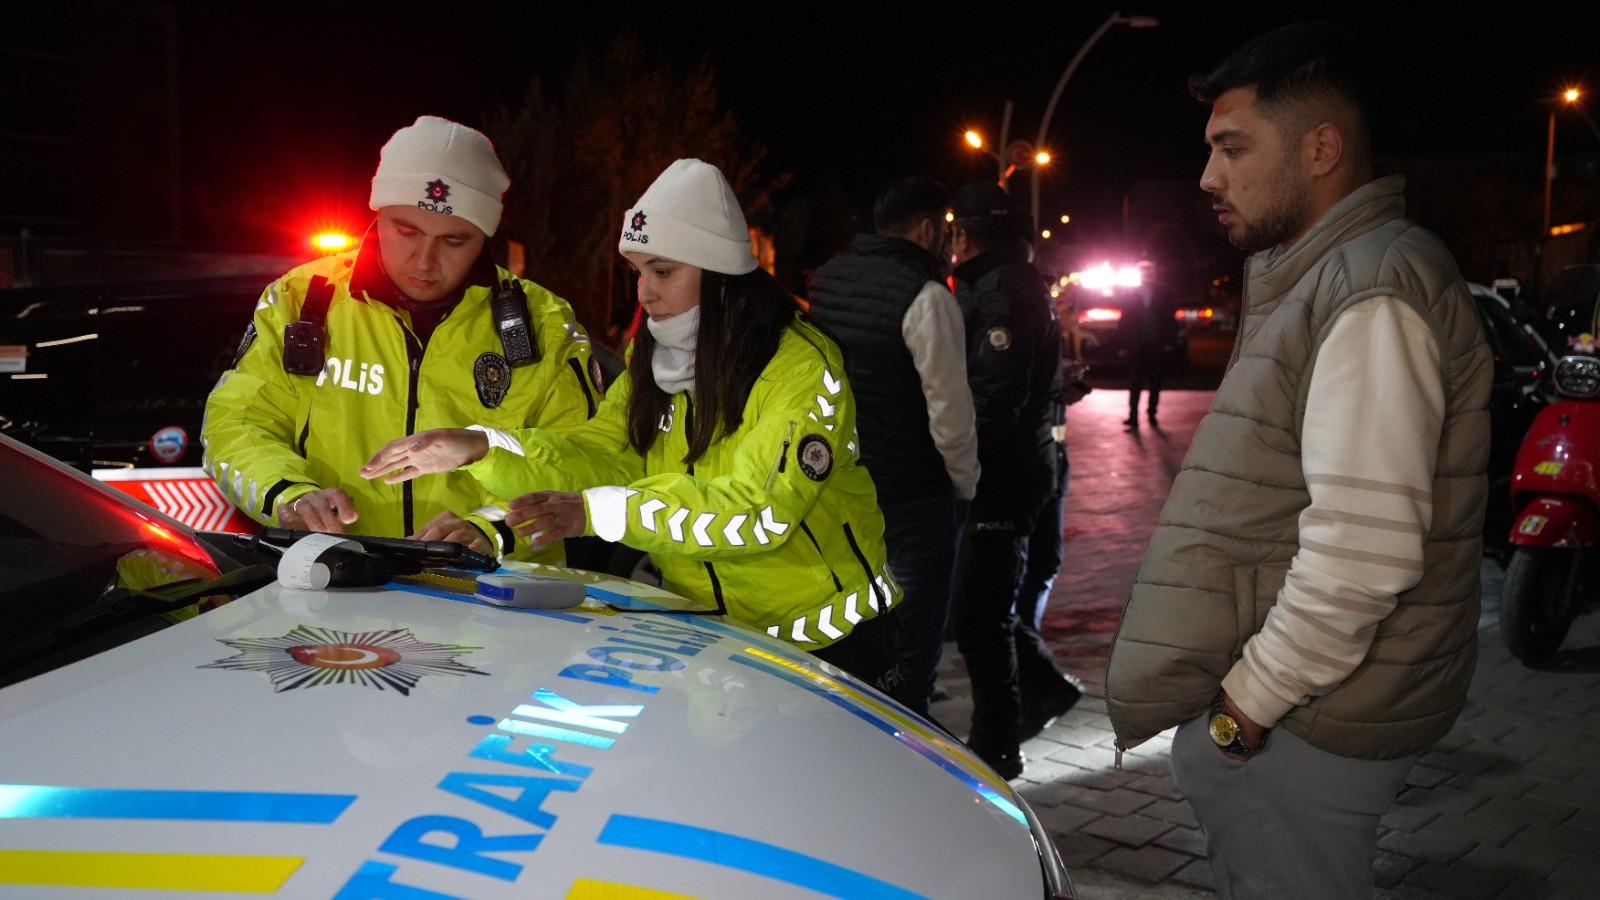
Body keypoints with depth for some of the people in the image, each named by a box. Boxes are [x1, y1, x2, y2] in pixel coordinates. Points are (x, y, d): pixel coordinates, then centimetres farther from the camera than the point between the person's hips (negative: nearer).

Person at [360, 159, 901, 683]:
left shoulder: (803, 366, -17)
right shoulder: (654, 364, 6)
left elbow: (760, 509, -28)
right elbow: (600, 461, -5)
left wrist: (594, 511, -34)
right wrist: (480, 448, -22)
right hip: (704, 636, 6)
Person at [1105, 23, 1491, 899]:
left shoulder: (1374, 292, -19)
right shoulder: (1318, 277, 15)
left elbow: (1363, 553, -26)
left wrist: (1246, 700, -17)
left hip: (1304, 724, -10)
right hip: (1271, 692, 10)